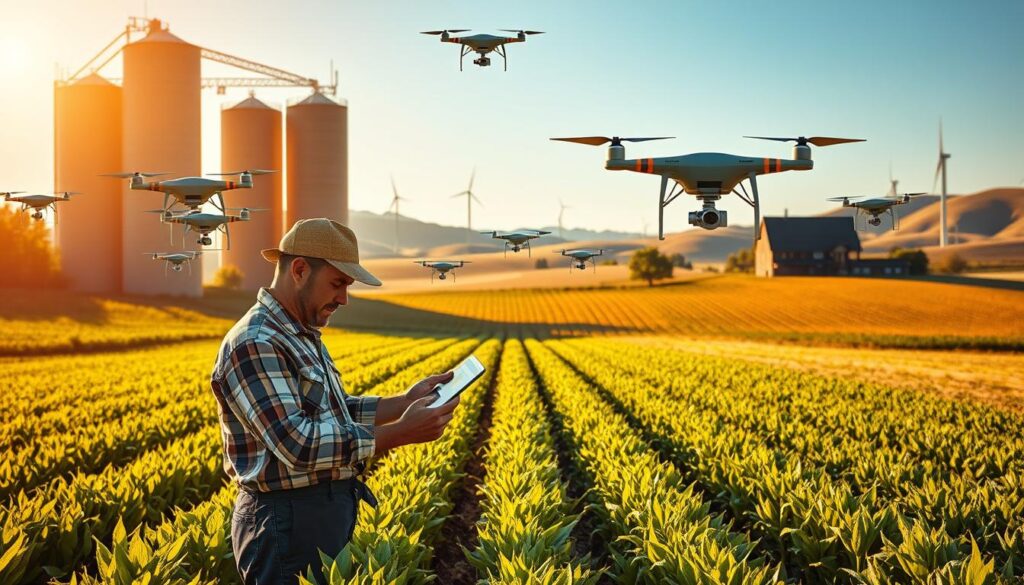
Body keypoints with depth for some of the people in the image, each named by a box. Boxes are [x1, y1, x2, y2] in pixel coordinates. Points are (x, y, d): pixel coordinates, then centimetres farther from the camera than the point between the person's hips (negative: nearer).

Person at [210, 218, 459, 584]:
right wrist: (401, 433, -27)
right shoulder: (253, 344, -20)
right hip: (287, 525, -10)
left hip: (328, 517, 10)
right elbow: (298, 444, -27)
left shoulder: (302, 336, 12)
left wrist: (406, 402, 5)